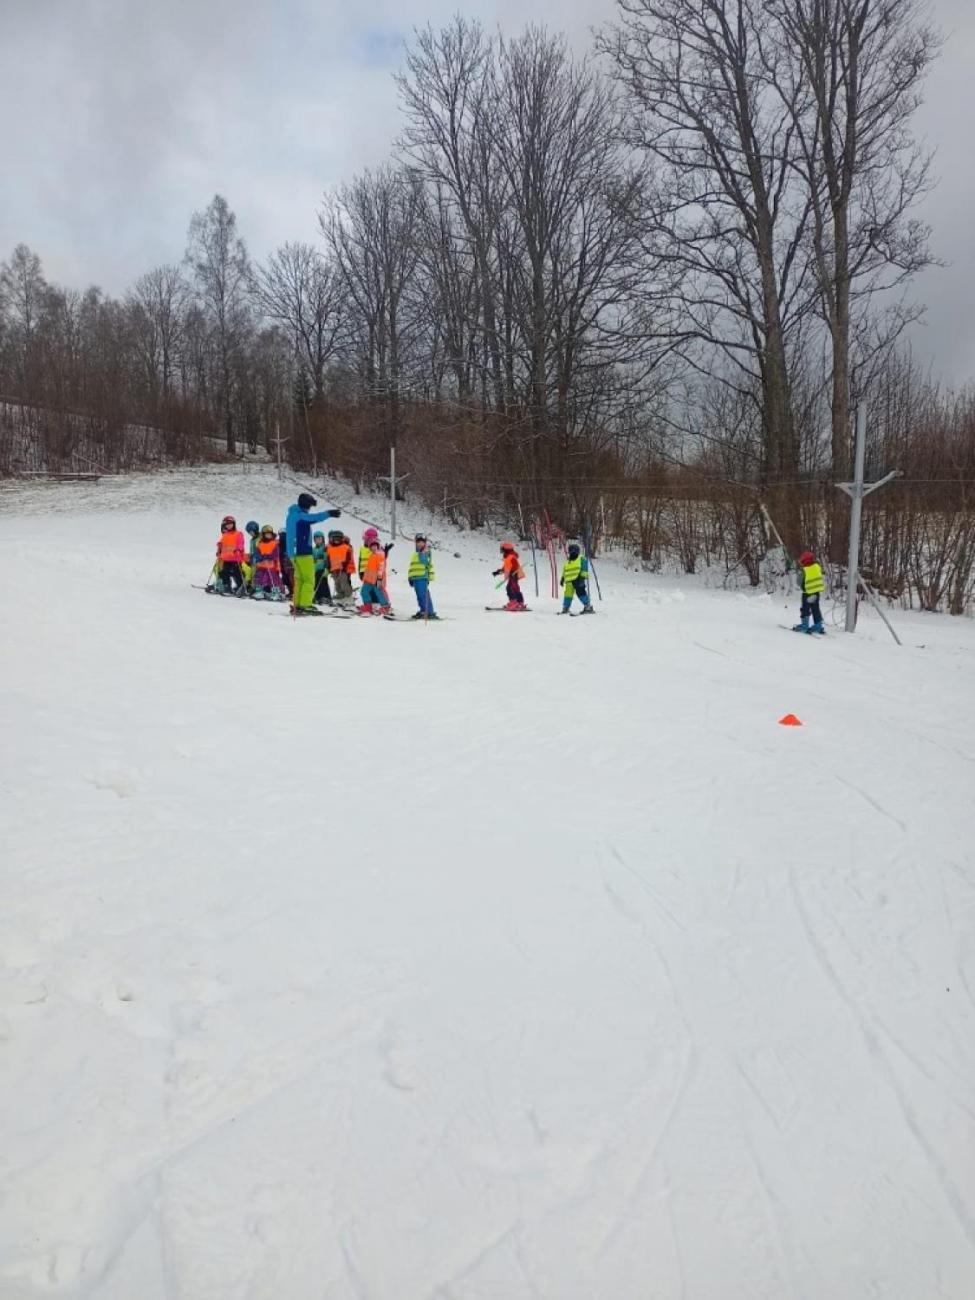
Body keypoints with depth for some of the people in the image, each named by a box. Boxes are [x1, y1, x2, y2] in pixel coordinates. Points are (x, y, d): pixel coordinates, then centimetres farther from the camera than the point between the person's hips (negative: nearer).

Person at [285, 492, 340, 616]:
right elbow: (314, 518, -26)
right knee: (309, 580, -7)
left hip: (294, 552, 10)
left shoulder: (292, 515, 17)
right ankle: (305, 605, -11)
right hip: (302, 552, -10)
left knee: (300, 579, 13)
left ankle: (296, 605, 13)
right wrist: (329, 513, -29)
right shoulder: (300, 515, -13)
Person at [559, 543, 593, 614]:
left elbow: (584, 570, -6)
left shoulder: (582, 559, 2)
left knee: (581, 593, -13)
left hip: (578, 580, -6)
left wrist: (582, 577, -15)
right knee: (568, 594, 6)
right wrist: (562, 579, 22)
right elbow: (565, 571, 29)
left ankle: (588, 607, -10)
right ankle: (565, 608, 16)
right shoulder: (568, 561, 23)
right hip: (569, 581, 6)